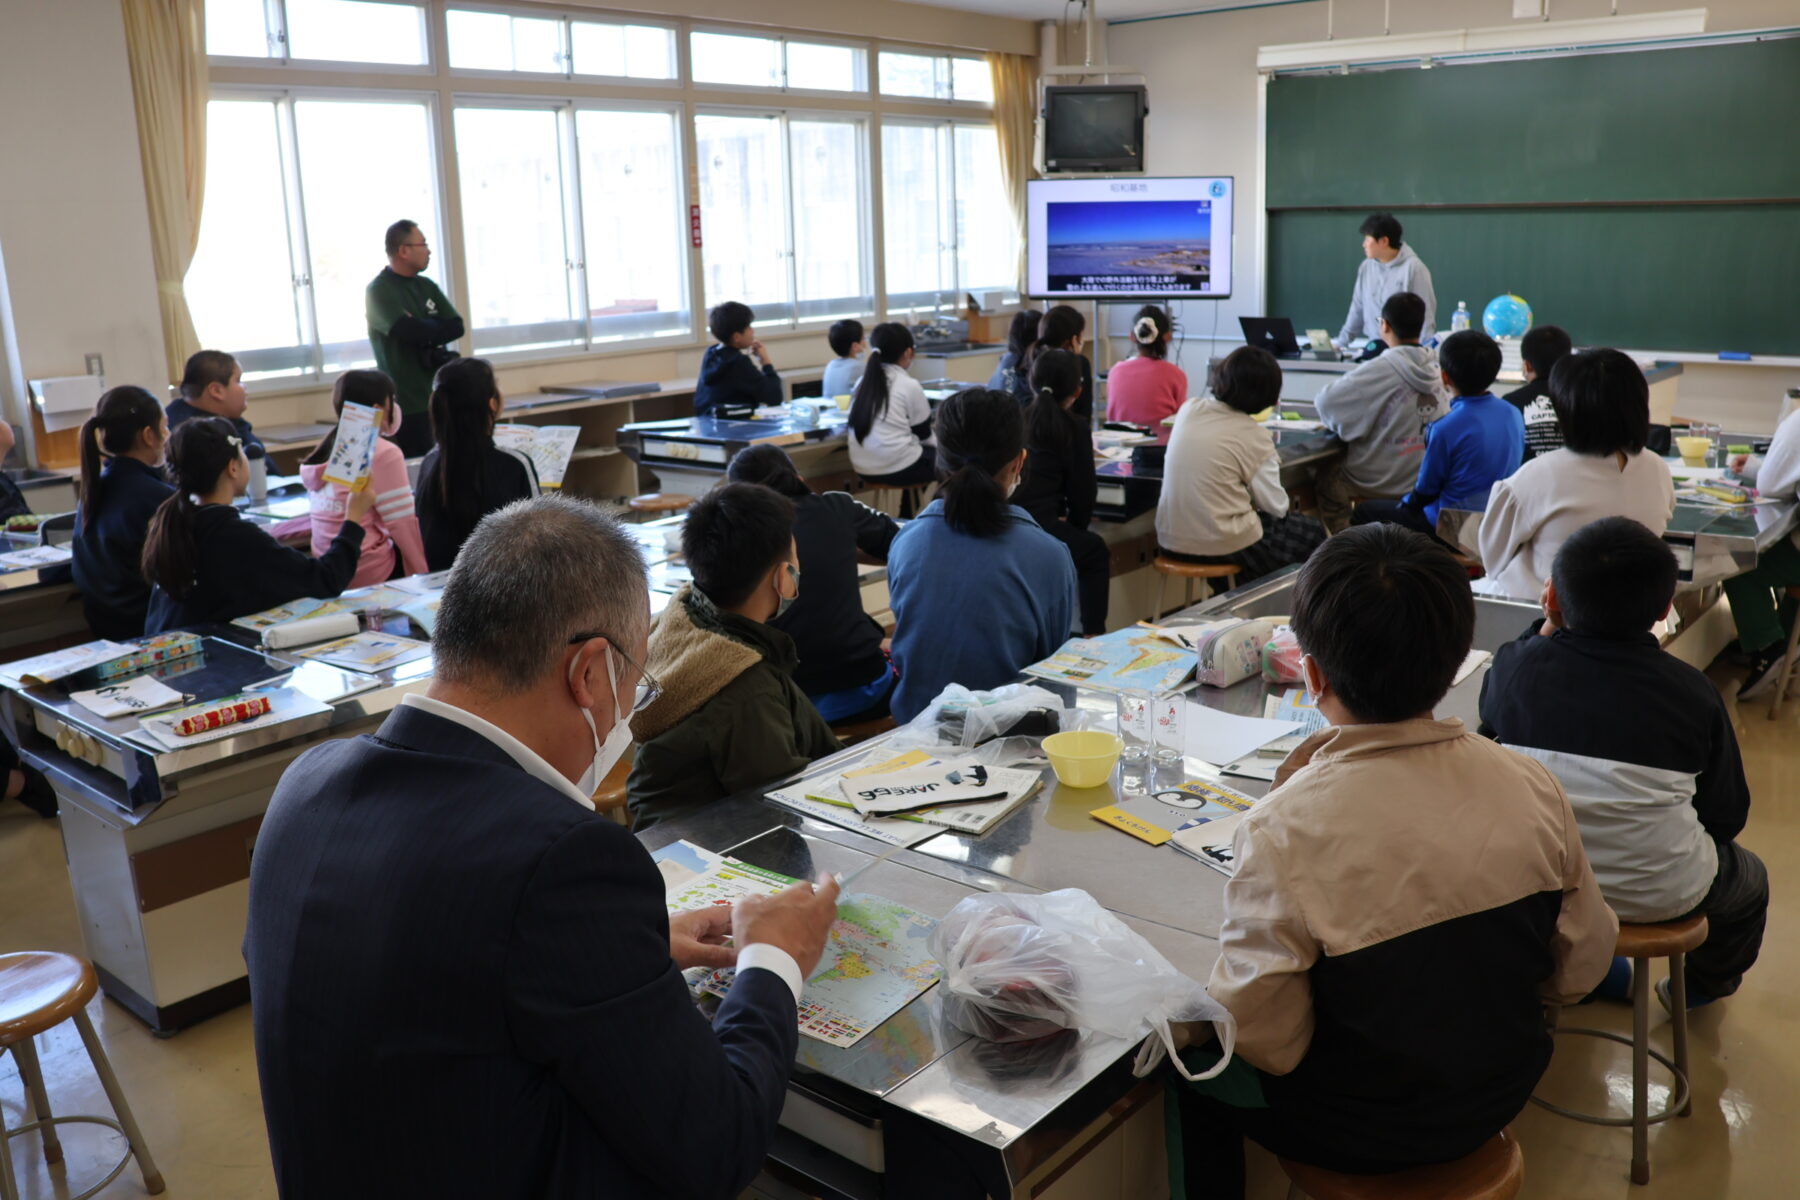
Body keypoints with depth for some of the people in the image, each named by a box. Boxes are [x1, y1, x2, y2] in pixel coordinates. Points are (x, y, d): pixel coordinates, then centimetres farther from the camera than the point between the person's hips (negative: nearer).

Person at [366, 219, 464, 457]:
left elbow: (456, 327, 2)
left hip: (439, 396, 6)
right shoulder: (379, 291, -8)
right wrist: (437, 330, -3)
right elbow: (410, 331, -22)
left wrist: (425, 334, -13)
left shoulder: (427, 286, 12)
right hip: (408, 402, -6)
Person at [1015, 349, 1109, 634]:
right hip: (1039, 527, -5)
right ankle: (1093, 633, 17)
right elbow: (1082, 491, 4)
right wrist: (1074, 526, 25)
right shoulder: (1074, 430, 1)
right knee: (1095, 551, 25)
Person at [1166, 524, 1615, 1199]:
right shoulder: (1531, 787, -17)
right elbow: (1580, 972, -3)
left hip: (1361, 1135, -5)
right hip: (1500, 1098, 5)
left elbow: (1261, 1038, -24)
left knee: (1187, 1052, 21)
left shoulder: (1283, 831, -32)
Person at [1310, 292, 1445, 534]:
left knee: (1323, 478, 21)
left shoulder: (1380, 370, -22)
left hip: (1380, 483, -6)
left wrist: (1334, 423, -1)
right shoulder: (1436, 369, -3)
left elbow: (1326, 401, -21)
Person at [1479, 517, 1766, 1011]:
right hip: (1657, 895, -2)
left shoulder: (1514, 664, -15)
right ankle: (1706, 983, 58)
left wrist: (1547, 629, 2)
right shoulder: (1695, 693, -17)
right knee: (1750, 880, 33)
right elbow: (1727, 816, -7)